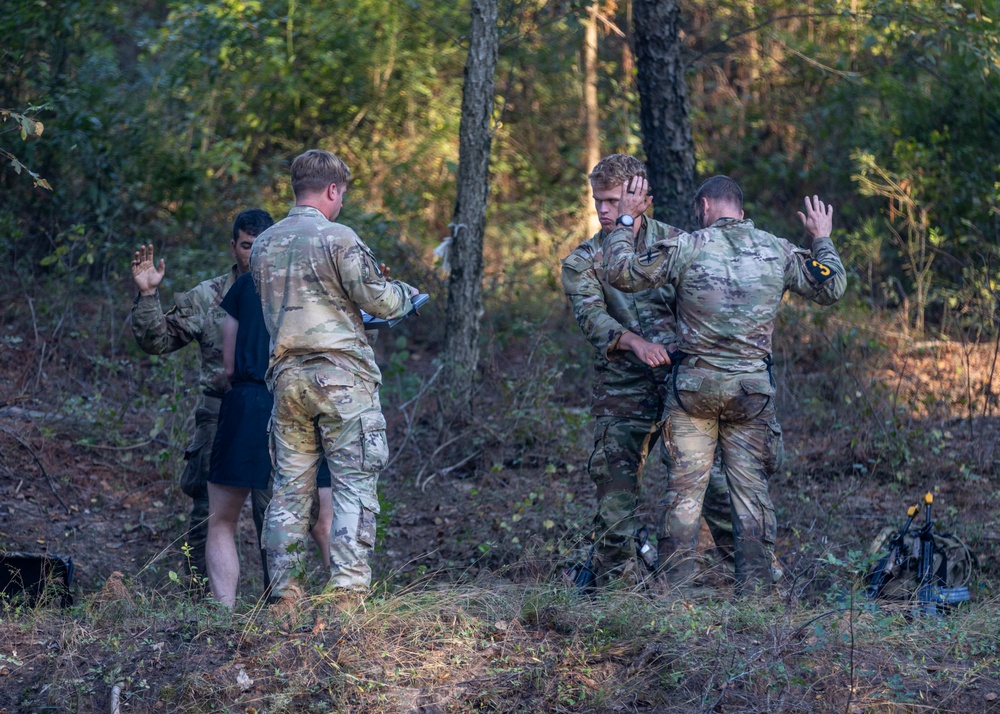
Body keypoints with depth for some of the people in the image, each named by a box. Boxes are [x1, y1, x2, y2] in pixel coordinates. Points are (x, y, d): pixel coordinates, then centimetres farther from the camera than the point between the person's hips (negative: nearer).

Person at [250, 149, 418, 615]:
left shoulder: (264, 245, 11)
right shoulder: (338, 238, -9)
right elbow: (378, 300, -9)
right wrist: (405, 293, 13)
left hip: (287, 378, 6)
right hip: (341, 376, -6)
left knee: (290, 488, 9)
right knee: (355, 486, -3)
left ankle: (284, 594, 8)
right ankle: (347, 593, -11)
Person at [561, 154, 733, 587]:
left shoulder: (674, 241, 7)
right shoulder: (582, 262, 6)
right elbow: (592, 317, -11)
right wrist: (635, 342, -29)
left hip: (685, 375, -1)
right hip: (622, 385, 1)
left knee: (712, 470, -4)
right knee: (615, 481, 0)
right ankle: (609, 576, 10)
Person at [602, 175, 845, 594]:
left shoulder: (686, 247, -5)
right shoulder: (778, 252, 3)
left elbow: (622, 274, -1)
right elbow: (832, 289, 12)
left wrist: (626, 221, 12)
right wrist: (822, 241, 27)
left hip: (695, 385, -2)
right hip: (753, 387, 2)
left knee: (684, 492, 3)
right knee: (752, 493, 7)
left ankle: (675, 591, 1)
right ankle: (755, 592, 5)